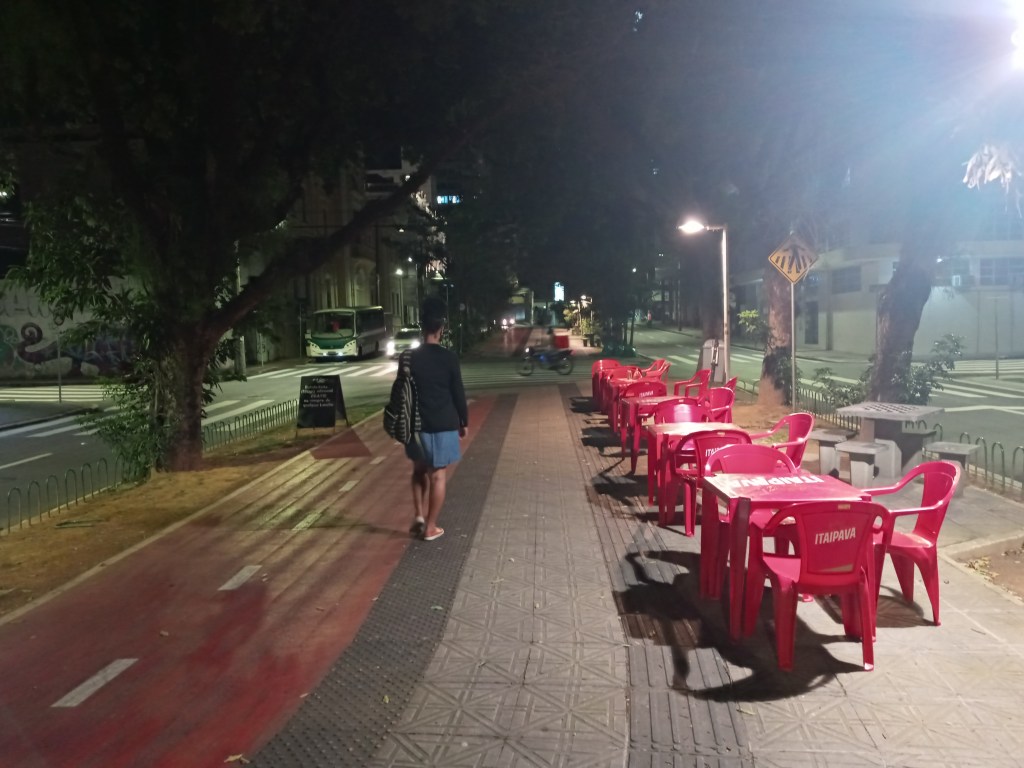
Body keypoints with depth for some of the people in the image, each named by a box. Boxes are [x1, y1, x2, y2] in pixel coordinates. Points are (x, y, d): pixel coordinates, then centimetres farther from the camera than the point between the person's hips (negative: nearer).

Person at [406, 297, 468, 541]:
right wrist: (464, 421, 7)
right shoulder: (449, 357, -11)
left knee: (419, 470, 22)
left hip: (418, 424, 3)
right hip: (444, 425, -3)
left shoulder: (410, 358, -3)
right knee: (438, 475, 5)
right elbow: (458, 393, -6)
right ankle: (430, 527, 10)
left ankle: (419, 517, 16)